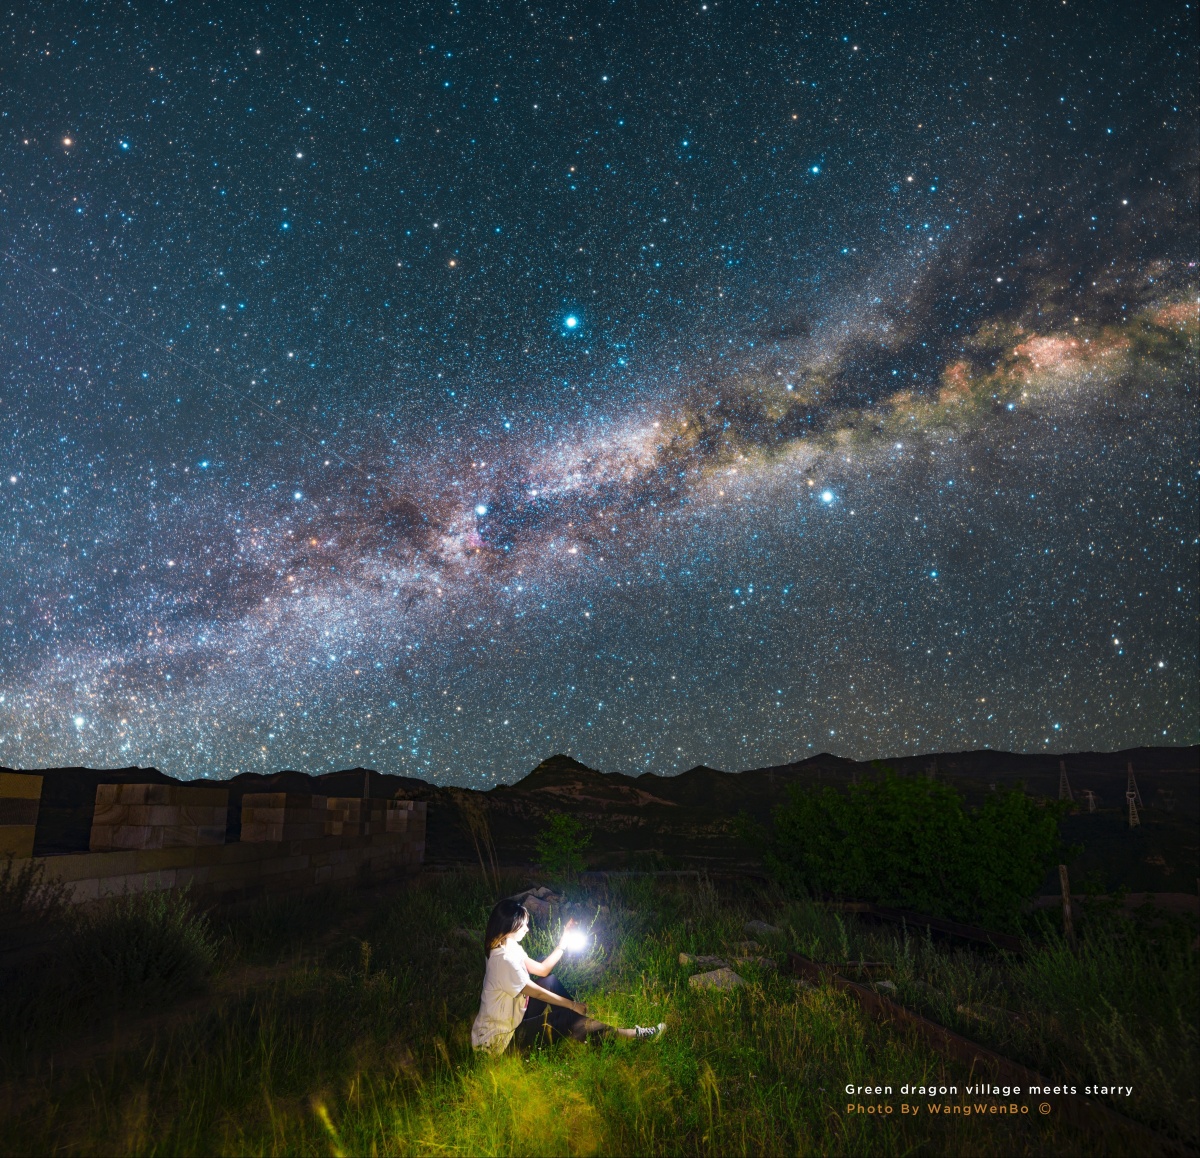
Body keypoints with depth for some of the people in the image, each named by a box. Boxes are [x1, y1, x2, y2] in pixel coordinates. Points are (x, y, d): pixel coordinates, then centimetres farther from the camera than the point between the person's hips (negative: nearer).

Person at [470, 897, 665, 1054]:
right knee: (567, 1020, -13)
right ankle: (634, 1035, -4)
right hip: (498, 1038, -9)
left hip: (510, 1019, 9)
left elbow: (543, 969, 10)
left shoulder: (510, 948, 1)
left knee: (550, 981, 6)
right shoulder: (504, 960, -27)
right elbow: (537, 992, -19)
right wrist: (572, 1004, -9)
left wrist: (563, 943, 3)